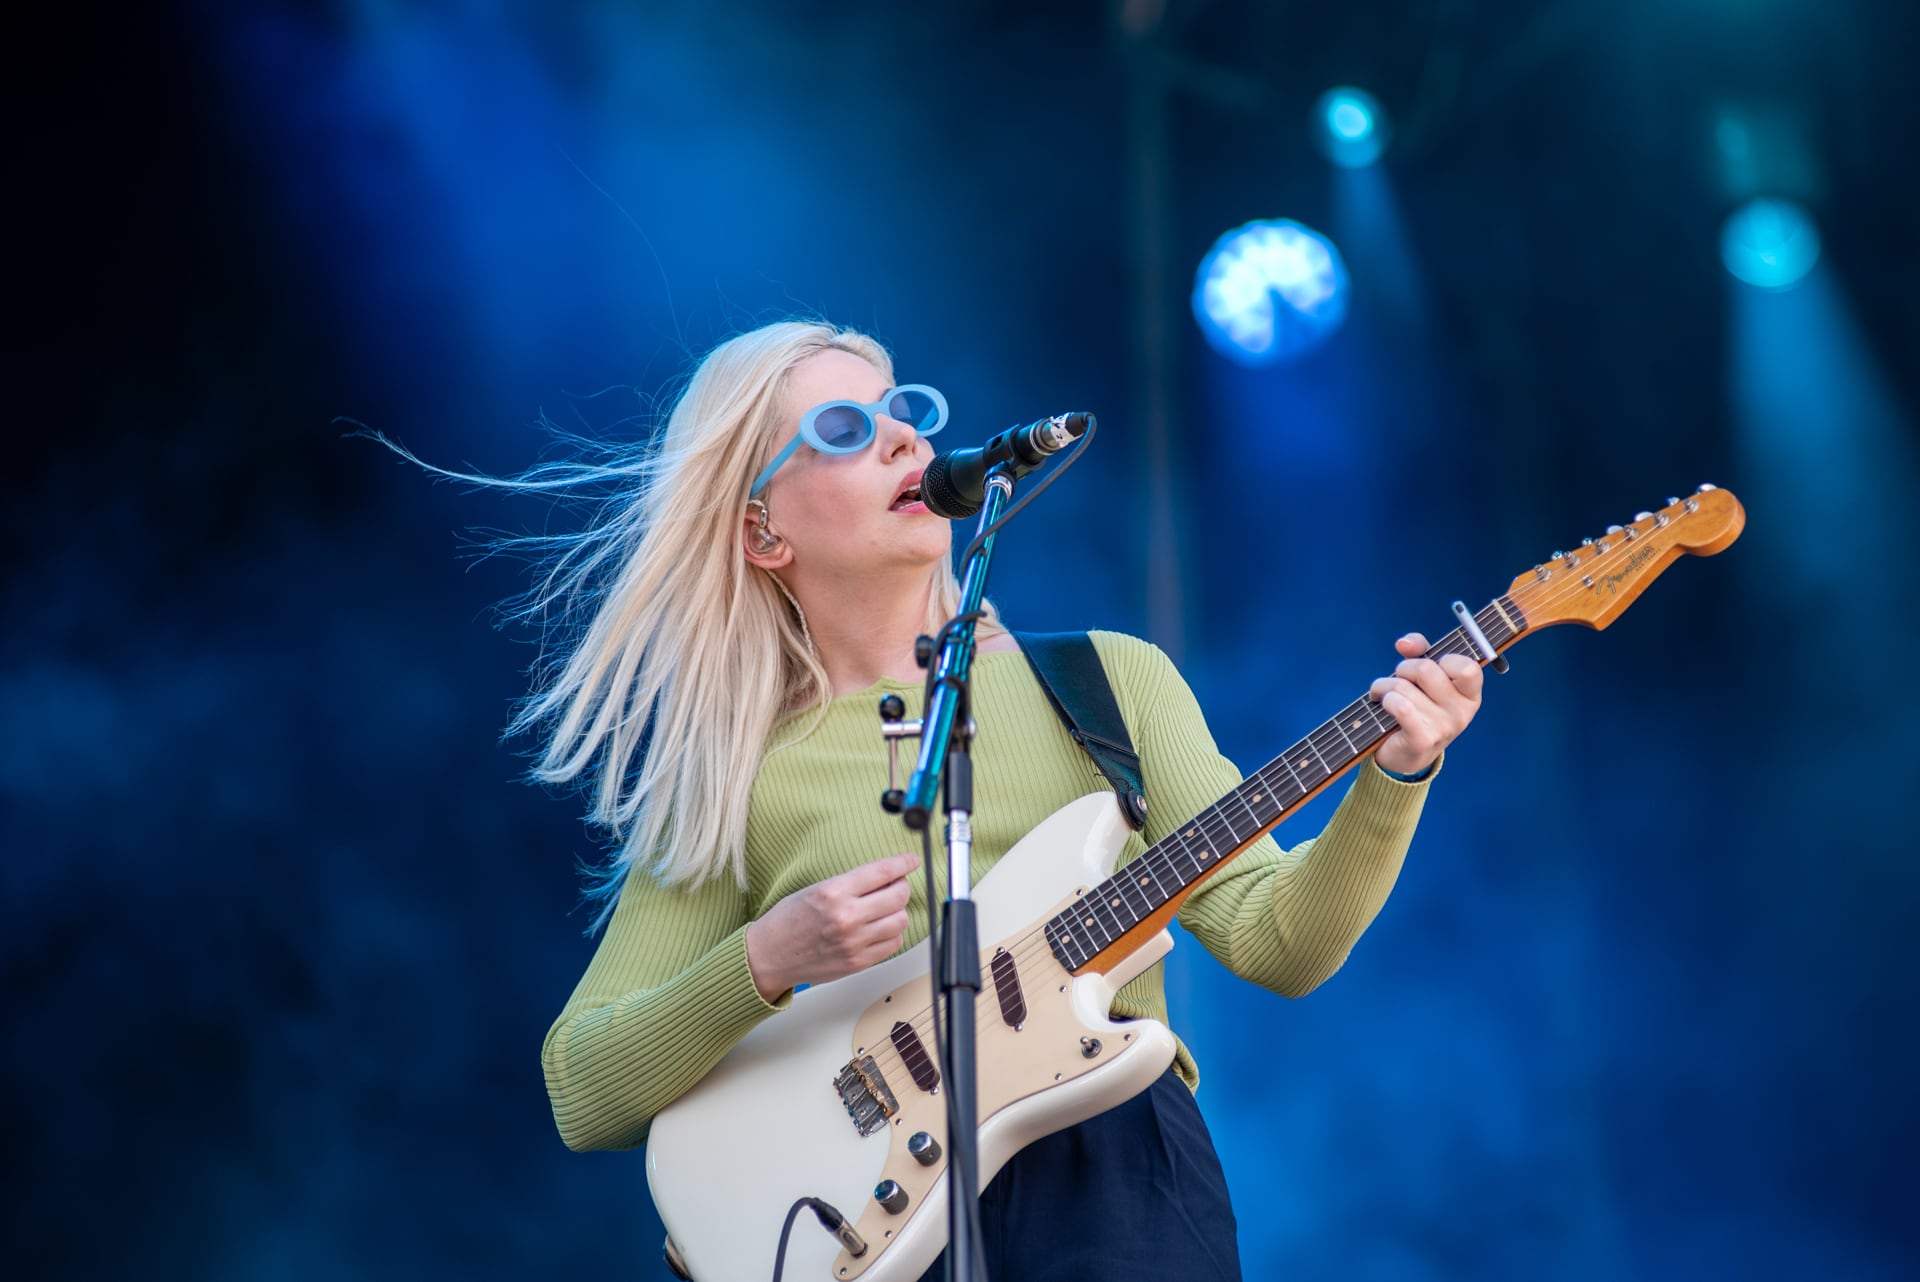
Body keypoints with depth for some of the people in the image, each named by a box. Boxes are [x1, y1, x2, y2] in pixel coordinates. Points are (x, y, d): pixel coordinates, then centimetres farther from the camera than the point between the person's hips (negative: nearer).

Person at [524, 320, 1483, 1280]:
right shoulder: (733, 782, 9)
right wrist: (764, 965, -10)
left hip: (1115, 1161, 1)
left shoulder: (1109, 678, 14)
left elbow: (1274, 940, 5)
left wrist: (1391, 779, -11)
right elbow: (583, 1098, 5)